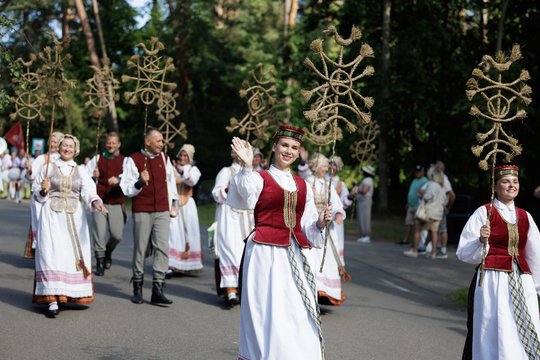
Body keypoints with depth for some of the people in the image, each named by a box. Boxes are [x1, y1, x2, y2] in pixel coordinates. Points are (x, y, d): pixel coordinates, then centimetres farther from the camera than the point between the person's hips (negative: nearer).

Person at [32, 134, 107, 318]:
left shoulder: (81, 171, 11)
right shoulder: (48, 168, 8)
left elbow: (88, 191, -3)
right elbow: (38, 197, 11)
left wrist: (95, 202, -24)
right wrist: (44, 191, -11)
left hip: (74, 216, 2)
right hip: (52, 215, -2)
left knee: (75, 254, -3)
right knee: (52, 255, -12)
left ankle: (72, 294, 8)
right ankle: (53, 300, -16)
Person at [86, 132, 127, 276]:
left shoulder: (124, 160, 6)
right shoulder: (97, 159, 11)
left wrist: (118, 179, -32)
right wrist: (93, 177, -17)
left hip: (116, 203, 0)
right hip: (99, 202, 1)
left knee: (116, 234, -4)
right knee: (99, 233, -3)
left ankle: (108, 252, 28)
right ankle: (100, 263, 10)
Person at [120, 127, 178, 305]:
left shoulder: (164, 158, 11)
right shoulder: (134, 160, -2)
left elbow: (170, 180, 23)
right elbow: (126, 189, -3)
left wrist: (172, 202, 18)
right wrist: (139, 182, -21)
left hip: (162, 210, 3)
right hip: (142, 211, -3)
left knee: (162, 248, -8)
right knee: (140, 249, 3)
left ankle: (158, 289, -8)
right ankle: (137, 288, 15)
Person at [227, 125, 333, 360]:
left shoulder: (303, 186, 16)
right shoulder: (260, 178, 1)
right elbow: (247, 198, -23)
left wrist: (321, 222, -3)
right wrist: (247, 167, -35)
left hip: (294, 256, 5)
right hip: (265, 255, -5)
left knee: (298, 314, 3)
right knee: (268, 313, -6)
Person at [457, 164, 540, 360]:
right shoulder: (484, 213, -1)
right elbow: (464, 254, -4)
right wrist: (482, 240, -22)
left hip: (522, 283, 4)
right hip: (492, 283, -4)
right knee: (496, 338, -5)